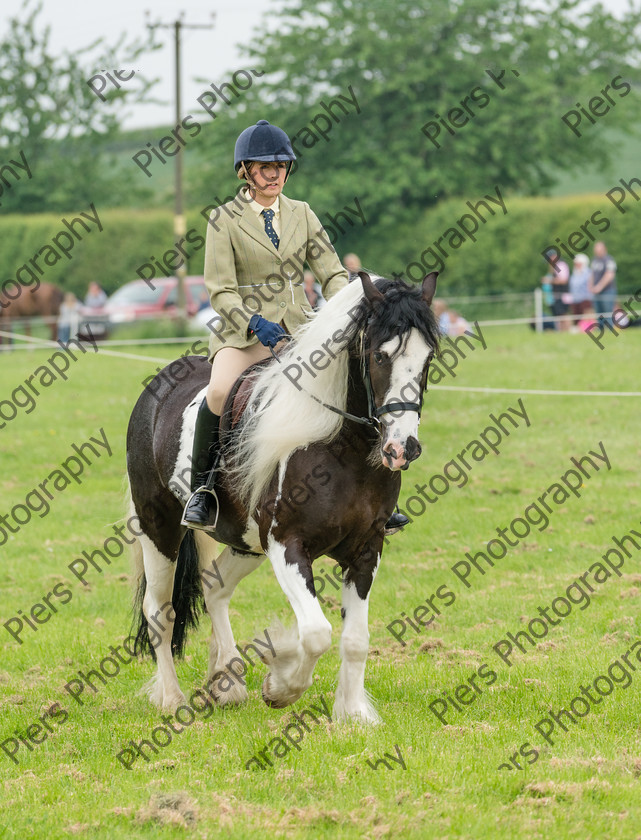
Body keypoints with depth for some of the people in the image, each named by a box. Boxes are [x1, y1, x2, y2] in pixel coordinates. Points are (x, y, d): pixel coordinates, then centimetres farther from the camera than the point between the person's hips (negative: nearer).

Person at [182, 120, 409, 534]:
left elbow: (332, 272, 9)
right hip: (243, 330, -4)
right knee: (219, 391, -34)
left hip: (298, 327, 4)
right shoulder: (225, 219, 1)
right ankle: (203, 490, -19)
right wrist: (253, 325, -24)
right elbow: (221, 291, -6)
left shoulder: (302, 215, 12)